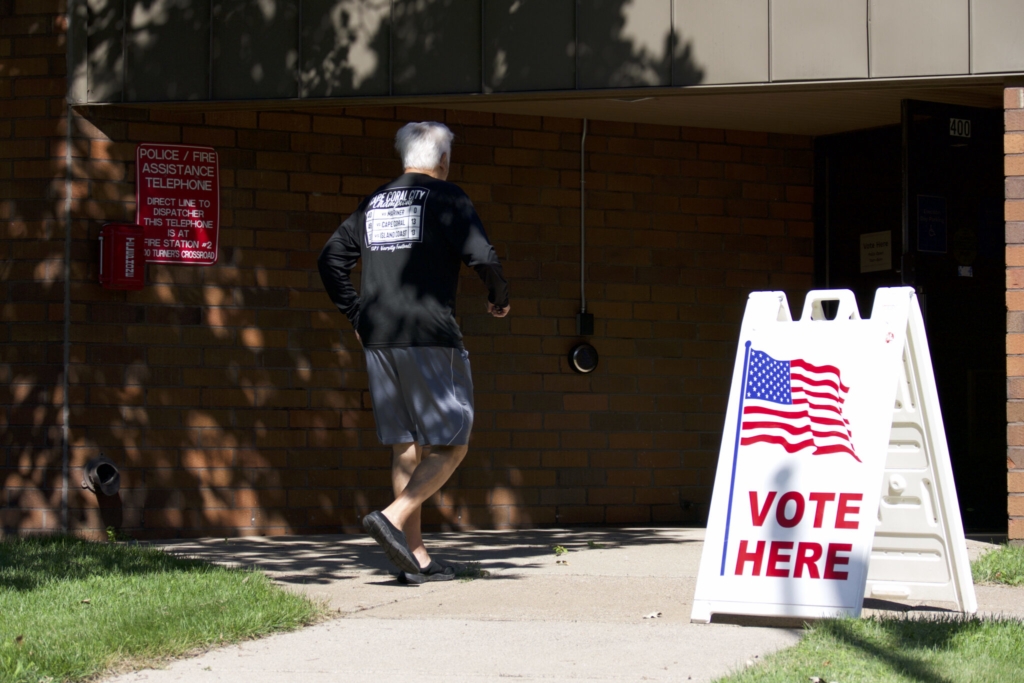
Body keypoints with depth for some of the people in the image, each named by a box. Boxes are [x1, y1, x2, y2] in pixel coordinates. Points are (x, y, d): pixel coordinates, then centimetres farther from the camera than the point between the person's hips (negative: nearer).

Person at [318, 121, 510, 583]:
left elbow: (330, 259, 17)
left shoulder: (374, 203, 17)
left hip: (379, 341, 7)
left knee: (407, 448, 9)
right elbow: (481, 256, -13)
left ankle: (415, 556, 8)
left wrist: (356, 315, 22)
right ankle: (393, 518, -19)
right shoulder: (446, 197, -2)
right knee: (451, 445, -1)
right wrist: (499, 298, 5)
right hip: (431, 337, -7)